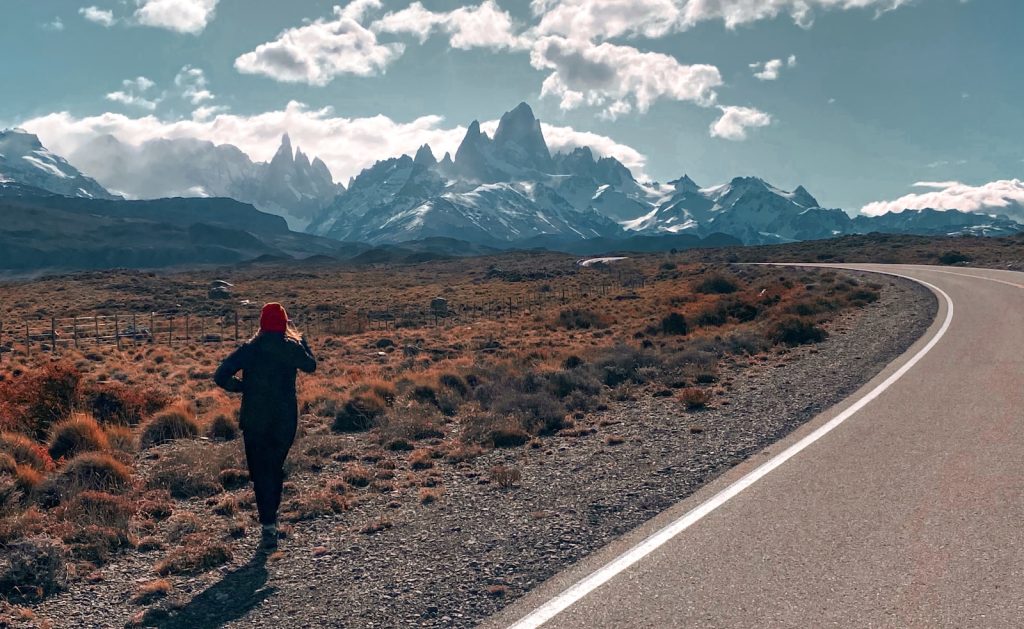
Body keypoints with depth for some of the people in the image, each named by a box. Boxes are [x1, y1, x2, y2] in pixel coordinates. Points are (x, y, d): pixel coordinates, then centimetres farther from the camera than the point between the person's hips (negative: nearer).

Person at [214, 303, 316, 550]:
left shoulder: (249, 349, -6)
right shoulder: (292, 348, -4)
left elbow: (221, 376, -12)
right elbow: (311, 365, 16)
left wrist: (244, 387, 3)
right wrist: (301, 339, 24)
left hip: (254, 420, -1)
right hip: (285, 420, 1)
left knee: (261, 471, 3)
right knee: (276, 468, 19)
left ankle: (269, 527, -6)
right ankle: (271, 515, 25)